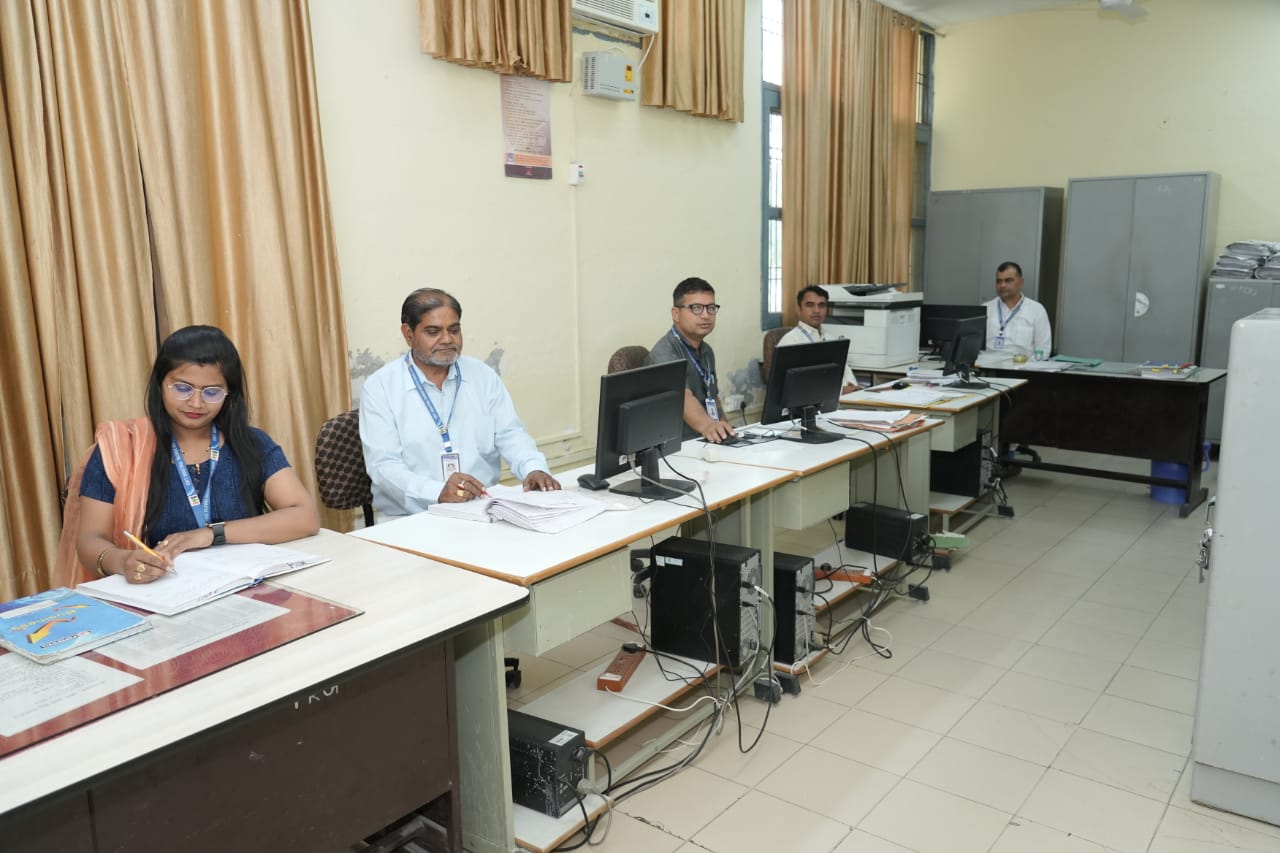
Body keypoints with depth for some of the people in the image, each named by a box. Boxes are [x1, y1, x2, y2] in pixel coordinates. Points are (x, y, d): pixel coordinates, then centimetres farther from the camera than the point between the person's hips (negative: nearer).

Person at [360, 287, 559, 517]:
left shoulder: (483, 375, 10)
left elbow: (509, 434, 7)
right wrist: (438, 492, -28)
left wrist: (533, 469, -15)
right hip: (411, 519, -2)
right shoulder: (380, 387, -2)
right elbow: (384, 465, -10)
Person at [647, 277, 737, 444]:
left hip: (713, 442, 7)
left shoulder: (707, 351, 15)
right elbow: (682, 397, -32)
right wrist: (706, 425, -50)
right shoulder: (664, 354, -15)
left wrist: (723, 429, 12)